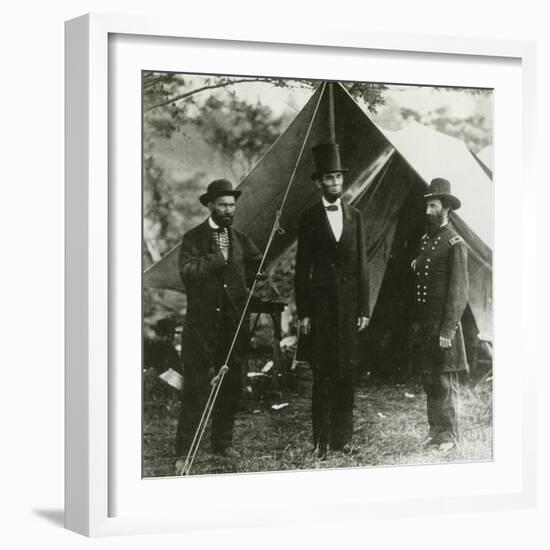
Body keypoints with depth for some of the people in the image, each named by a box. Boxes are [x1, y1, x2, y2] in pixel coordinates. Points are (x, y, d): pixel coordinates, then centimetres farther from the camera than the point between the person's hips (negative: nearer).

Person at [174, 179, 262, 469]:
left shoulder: (239, 239, 13)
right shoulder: (193, 238, -2)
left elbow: (260, 266, 12)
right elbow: (187, 271, -17)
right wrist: (217, 258, -18)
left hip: (234, 324, 5)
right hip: (202, 324, -5)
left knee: (230, 387, 10)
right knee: (195, 388, -4)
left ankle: (223, 442, 24)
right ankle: (184, 452, 1)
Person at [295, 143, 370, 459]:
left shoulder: (355, 216, 9)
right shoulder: (310, 219, 2)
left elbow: (362, 265, 9)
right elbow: (302, 268, 1)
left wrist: (364, 308, 4)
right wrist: (303, 312, -5)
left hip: (350, 303, 2)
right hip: (321, 301, -2)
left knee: (347, 371, 4)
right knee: (323, 372, -2)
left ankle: (343, 437, 11)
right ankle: (322, 440, 3)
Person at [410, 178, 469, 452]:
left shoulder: (455, 244, -8)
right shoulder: (424, 240, 14)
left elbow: (459, 291, -12)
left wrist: (448, 329, -16)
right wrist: (415, 322, 11)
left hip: (443, 323, -7)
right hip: (422, 323, 7)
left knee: (445, 382, -3)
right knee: (429, 380, 11)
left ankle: (449, 435, 5)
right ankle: (435, 429, 20)